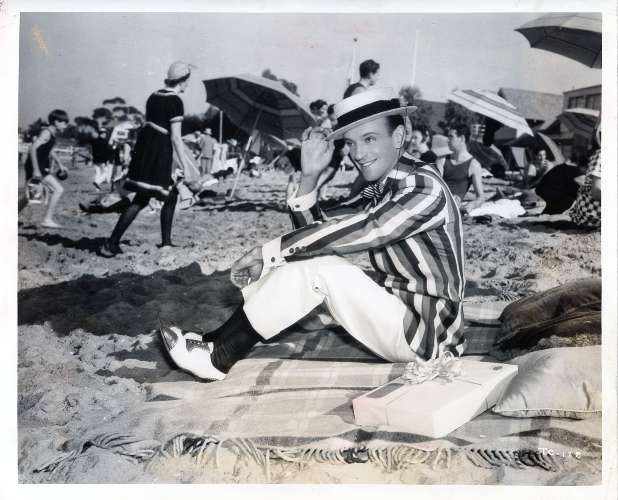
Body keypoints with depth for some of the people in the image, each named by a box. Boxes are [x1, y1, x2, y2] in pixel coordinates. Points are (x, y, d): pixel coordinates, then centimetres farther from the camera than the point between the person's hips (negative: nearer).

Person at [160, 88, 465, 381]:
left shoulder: (424, 188, -18)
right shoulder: (380, 190, 8)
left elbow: (347, 234, -26)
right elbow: (318, 230, 4)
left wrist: (268, 252, -20)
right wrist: (310, 176, -10)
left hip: (425, 333, -8)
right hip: (391, 308, 8)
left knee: (318, 267, -23)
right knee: (302, 259, -2)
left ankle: (220, 358, -12)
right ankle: (218, 344, -1)